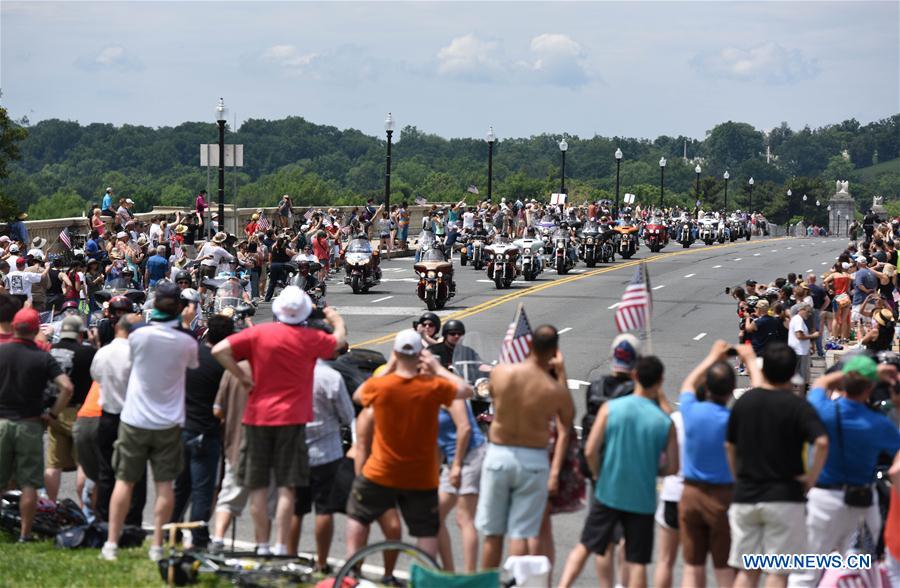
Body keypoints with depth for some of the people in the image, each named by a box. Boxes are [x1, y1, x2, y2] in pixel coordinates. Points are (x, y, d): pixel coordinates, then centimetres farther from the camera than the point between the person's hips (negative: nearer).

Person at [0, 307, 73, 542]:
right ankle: (25, 533, 4)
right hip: (29, 424, -1)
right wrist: (53, 414, -4)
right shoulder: (43, 358, -5)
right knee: (29, 483, 4)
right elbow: (66, 387, -15)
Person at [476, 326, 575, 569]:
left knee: (492, 533, 12)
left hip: (498, 455, 1)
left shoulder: (500, 372, -11)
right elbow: (568, 421, 6)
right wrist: (561, 372, 8)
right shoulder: (556, 390, -14)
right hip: (534, 461, -1)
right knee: (524, 533, 4)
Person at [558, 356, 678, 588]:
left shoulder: (611, 408, -7)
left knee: (584, 546, 15)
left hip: (608, 493, 1)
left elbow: (590, 451, -10)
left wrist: (600, 475, 8)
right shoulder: (665, 422, -5)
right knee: (638, 561, 6)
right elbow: (672, 467, -2)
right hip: (642, 500, 0)